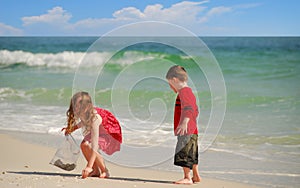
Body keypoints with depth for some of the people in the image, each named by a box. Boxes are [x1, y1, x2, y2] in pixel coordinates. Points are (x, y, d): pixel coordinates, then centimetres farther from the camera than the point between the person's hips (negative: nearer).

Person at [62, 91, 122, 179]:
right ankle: (96, 171, 0)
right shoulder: (83, 114, -15)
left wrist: (89, 166, -43)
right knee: (83, 145, -18)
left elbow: (94, 146, -40)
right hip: (100, 134, 8)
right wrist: (73, 128, 1)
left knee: (87, 146, -27)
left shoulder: (95, 118, -36)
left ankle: (105, 171, -10)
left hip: (112, 136, -8)